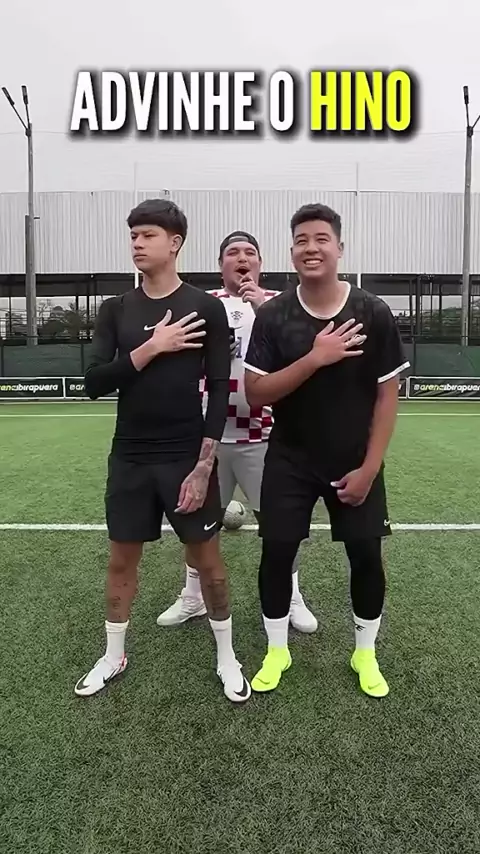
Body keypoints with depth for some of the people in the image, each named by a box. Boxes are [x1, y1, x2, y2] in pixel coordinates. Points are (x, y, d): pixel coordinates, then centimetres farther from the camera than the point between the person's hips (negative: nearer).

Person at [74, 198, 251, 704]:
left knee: (207, 558, 8)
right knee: (121, 559, 14)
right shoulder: (116, 310, 5)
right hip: (129, 458, 3)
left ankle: (226, 657, 28)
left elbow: (220, 392, -7)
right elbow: (94, 384, -4)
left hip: (187, 457, -3)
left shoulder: (205, 308, -5)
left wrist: (204, 464, -13)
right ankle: (113, 656, 35)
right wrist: (150, 348, -15)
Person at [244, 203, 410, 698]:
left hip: (354, 462, 0)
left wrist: (369, 468, -10)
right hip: (289, 460, 0)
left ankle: (365, 654, 30)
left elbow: (387, 395, -5)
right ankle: (276, 651, 26)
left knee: (366, 555, 5)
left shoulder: (374, 314, -8)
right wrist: (315, 359, -26)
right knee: (277, 551, 2)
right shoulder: (272, 316, -8)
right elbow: (256, 394, -14)